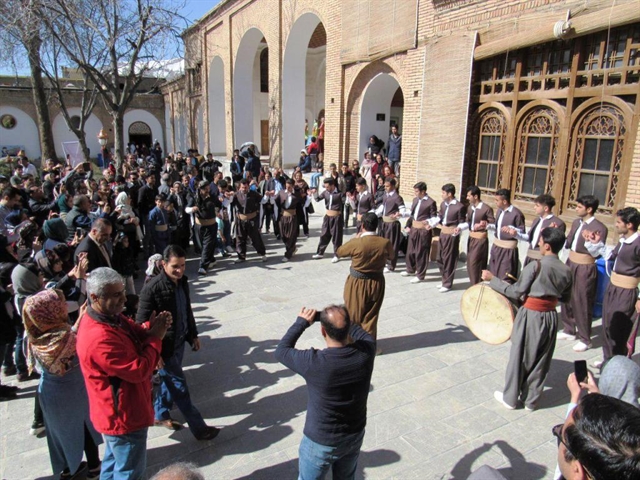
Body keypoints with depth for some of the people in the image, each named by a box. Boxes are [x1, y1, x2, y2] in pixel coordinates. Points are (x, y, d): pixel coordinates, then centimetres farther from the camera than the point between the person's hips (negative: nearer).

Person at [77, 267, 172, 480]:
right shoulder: (100, 338, -34)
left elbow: (137, 336, 5)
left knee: (114, 461, 29)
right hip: (124, 417, -10)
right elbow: (139, 370, -31)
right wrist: (155, 337, -21)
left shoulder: (112, 316, -3)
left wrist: (153, 327, -16)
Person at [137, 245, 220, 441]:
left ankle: (160, 415, 44)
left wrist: (193, 335, 15)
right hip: (164, 347, -7)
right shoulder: (152, 288, -24)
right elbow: (142, 323, -19)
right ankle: (199, 428, 16)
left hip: (179, 341, 7)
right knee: (179, 386, 4)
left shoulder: (182, 281, -2)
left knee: (170, 380, 23)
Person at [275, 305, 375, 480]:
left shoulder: (314, 363, -33)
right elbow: (364, 335, 4)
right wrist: (343, 318, 3)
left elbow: (281, 351, -13)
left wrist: (302, 322, -5)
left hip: (321, 443, -4)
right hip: (355, 436, 4)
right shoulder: (365, 353, -23)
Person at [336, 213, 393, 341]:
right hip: (377, 283, 3)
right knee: (371, 317, 16)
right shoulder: (385, 243, -12)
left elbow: (339, 252, -3)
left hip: (357, 283, -3)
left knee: (353, 315, 15)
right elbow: (391, 254, 11)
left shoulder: (356, 242, -22)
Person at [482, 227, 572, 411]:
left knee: (520, 357, 10)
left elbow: (515, 292, -15)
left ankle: (510, 398, 23)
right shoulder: (566, 270, -2)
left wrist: (492, 279, -9)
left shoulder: (535, 266, -19)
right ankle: (531, 400, 29)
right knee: (541, 360, 16)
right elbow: (565, 298, 9)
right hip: (551, 317, 5)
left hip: (530, 315, -5)